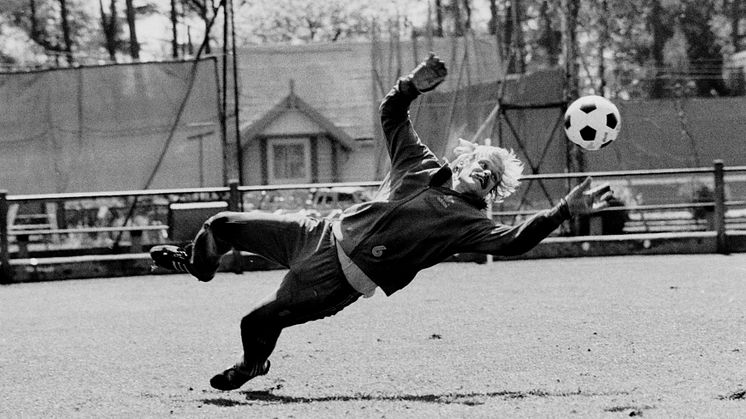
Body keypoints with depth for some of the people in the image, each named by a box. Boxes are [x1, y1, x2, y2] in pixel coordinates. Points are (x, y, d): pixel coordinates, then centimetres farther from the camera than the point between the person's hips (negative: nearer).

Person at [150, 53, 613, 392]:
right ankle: (199, 261, 45)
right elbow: (392, 115, 15)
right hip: (325, 234, 6)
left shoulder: (470, 222, -7)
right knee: (224, 225, 10)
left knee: (258, 323, -9)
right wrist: (414, 85, -3)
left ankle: (253, 365, 27)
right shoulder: (422, 167, 7)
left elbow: (513, 240, -23)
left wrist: (565, 210, -31)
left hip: (342, 279, -5)